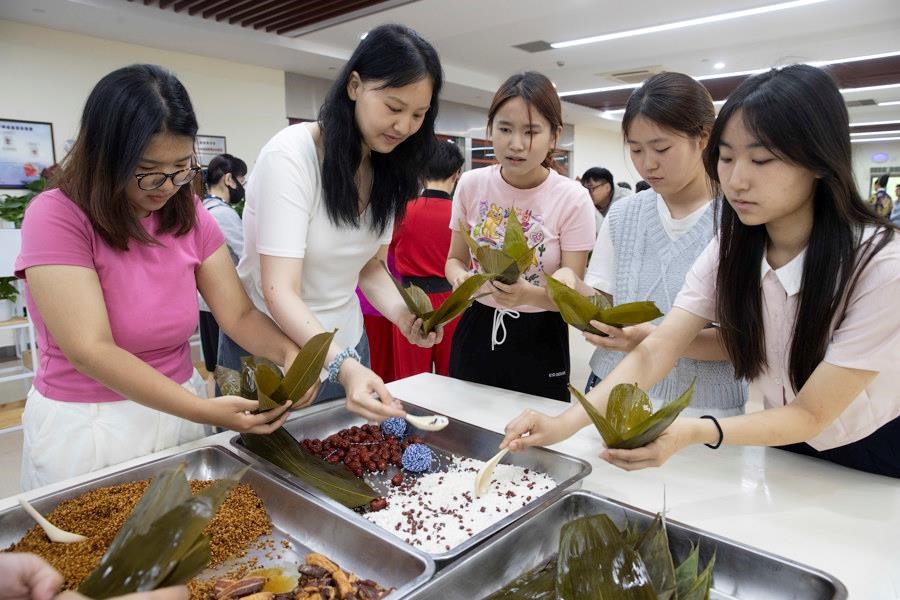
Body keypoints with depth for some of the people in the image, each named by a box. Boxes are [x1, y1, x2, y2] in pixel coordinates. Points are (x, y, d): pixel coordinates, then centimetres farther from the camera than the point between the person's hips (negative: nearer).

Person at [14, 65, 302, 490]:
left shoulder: (190, 216, -2)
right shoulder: (56, 217, -17)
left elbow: (239, 315, -7)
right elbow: (91, 351, -25)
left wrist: (289, 353, -28)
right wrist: (204, 410, -35)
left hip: (178, 412, 5)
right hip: (84, 427, -4)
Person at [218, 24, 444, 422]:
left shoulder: (388, 171, -2)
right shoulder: (291, 155, -22)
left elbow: (369, 268, 3)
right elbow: (280, 290, -28)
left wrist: (403, 313, -17)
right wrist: (344, 366, -42)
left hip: (346, 350, 6)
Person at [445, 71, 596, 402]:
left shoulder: (572, 199, -13)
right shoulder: (471, 184, -5)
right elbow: (456, 258, 5)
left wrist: (529, 294, -33)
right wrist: (459, 277, -19)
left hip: (540, 340, -2)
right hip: (476, 331, 3)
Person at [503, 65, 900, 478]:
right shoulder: (730, 250, -11)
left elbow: (810, 414, -23)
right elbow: (653, 354, -18)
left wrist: (693, 433, -41)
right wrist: (565, 423, -32)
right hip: (789, 454, 5)